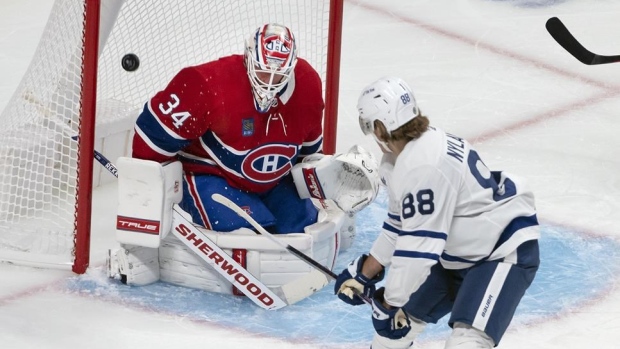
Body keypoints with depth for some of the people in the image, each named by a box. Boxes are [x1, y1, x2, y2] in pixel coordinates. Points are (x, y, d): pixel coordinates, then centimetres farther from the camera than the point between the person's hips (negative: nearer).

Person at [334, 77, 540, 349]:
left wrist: (389, 302, -20)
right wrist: (366, 272, 17)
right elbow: (401, 224, 15)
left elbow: (418, 246, -29)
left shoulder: (424, 167, -30)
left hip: (505, 250, -11)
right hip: (459, 253, 11)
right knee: (400, 317, 18)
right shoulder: (402, 156, 2)